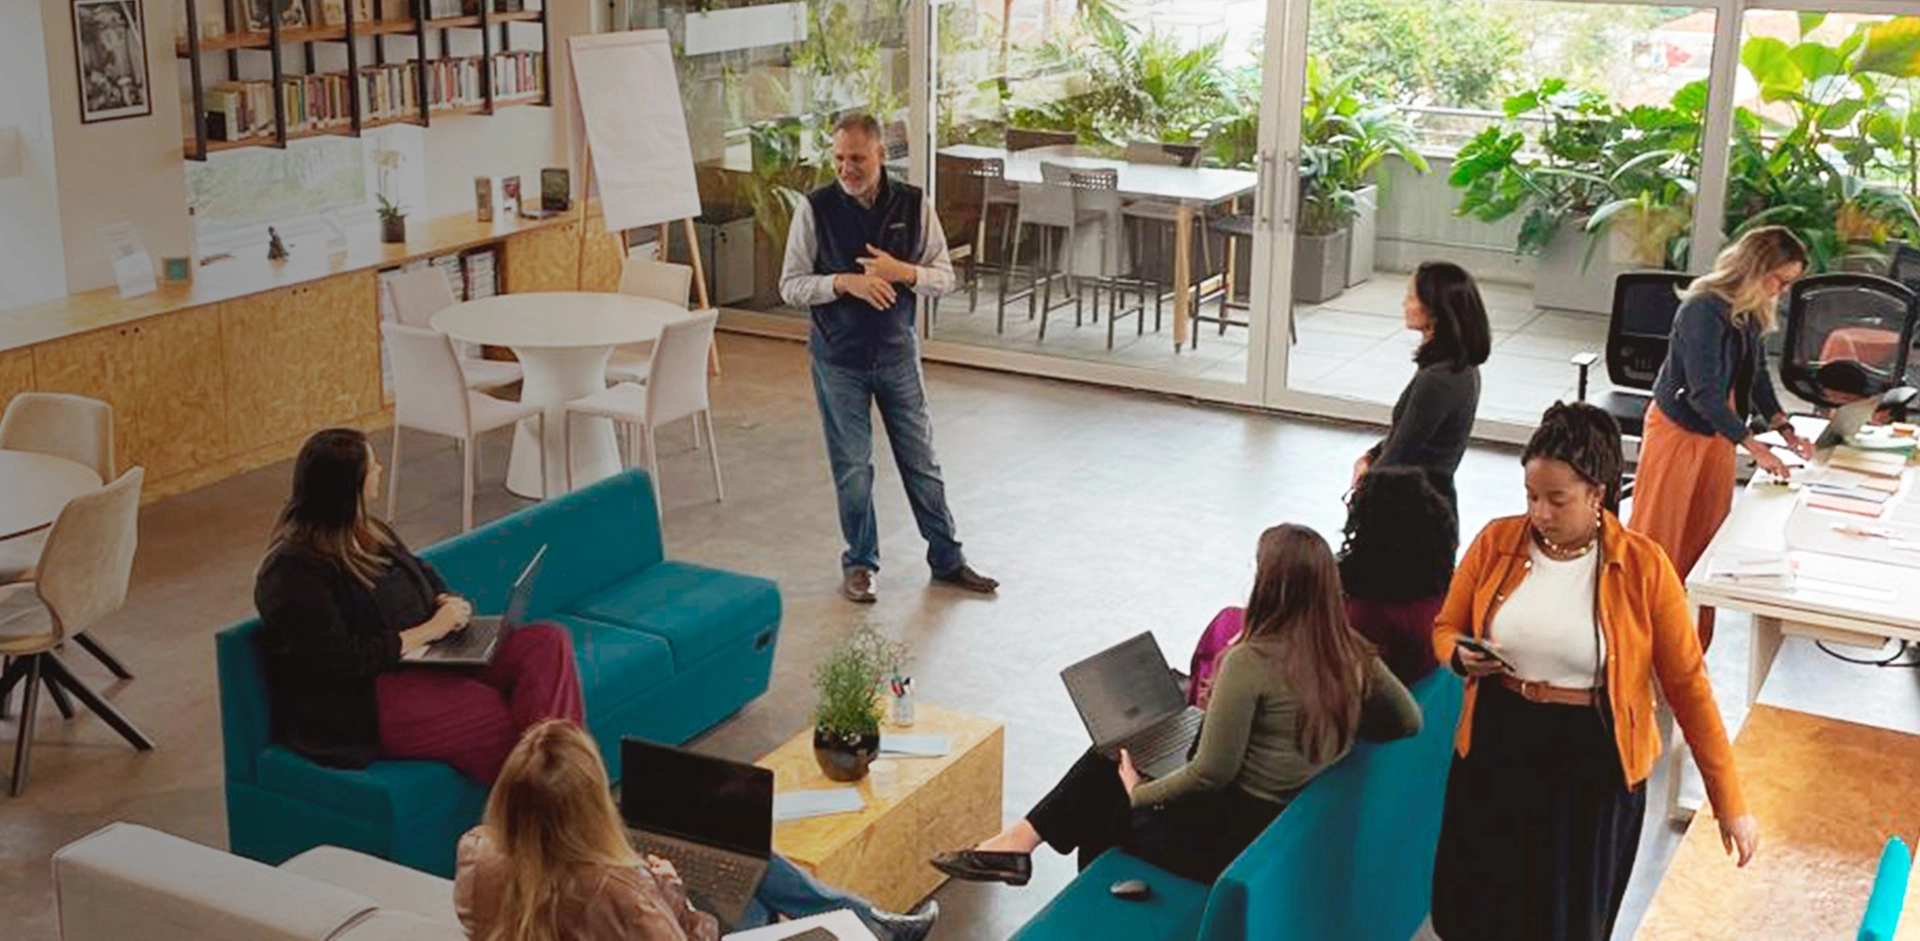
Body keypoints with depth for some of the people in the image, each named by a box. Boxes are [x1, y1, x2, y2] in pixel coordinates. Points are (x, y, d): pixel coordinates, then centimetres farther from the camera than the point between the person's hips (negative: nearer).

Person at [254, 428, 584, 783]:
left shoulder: (368, 532, 14)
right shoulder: (292, 573, -15)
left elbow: (421, 571, 29)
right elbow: (338, 661, -21)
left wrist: (448, 603, 5)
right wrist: (428, 630, -16)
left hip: (423, 659, 9)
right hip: (360, 703, -9)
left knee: (549, 643, -14)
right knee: (500, 719, -30)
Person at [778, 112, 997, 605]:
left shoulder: (914, 205, -6)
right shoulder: (815, 209, -10)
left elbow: (945, 277, -1)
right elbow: (790, 285, -8)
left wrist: (903, 272, -21)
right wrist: (844, 282, -24)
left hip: (898, 353, 1)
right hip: (838, 359, -1)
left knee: (921, 460, 10)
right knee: (852, 468, 8)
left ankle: (947, 559, 24)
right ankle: (859, 563, 25)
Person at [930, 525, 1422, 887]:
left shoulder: (1250, 661, -23)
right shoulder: (1354, 653, -4)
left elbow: (1211, 774, -21)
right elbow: (1409, 721, 9)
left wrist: (1139, 795, -5)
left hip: (1241, 836, -7)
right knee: (1111, 755, 14)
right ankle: (1024, 838, 15)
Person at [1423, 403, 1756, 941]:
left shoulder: (1642, 567, -11)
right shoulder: (1497, 542, -4)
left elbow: (1688, 684, -7)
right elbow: (1445, 629, 9)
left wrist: (1729, 801, -7)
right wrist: (1463, 657, -16)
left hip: (1595, 769, -2)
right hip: (1497, 754, 2)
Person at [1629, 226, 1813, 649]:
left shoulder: (1751, 312, 1)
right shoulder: (1704, 310, -24)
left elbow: (1757, 374, 12)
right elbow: (1705, 394, -25)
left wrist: (1785, 430, 1)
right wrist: (1754, 446, -24)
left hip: (1718, 434, 8)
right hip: (1678, 432, -8)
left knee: (1704, 539, 13)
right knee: (1659, 536, 3)